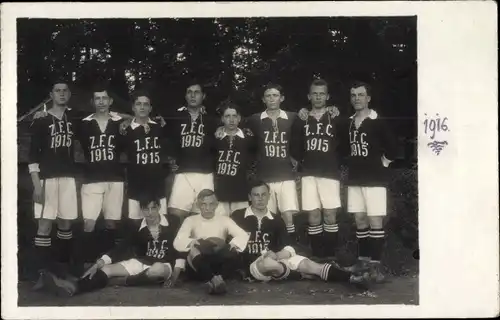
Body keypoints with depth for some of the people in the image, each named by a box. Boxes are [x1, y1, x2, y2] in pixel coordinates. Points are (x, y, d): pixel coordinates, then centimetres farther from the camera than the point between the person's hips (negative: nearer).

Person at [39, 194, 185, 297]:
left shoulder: (173, 223, -10)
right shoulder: (139, 228, -1)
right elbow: (122, 246, -5)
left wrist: (175, 274, -16)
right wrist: (99, 263, -18)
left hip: (165, 267, -4)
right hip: (142, 262, 4)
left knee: (157, 268, -42)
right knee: (107, 269, -17)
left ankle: (127, 281, -18)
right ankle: (74, 286, -41)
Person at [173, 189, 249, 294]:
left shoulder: (224, 220, 8)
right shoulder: (191, 220, 5)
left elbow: (244, 236, -8)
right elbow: (178, 242, -12)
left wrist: (232, 245, -30)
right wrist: (194, 242, -33)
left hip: (219, 265, 1)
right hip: (197, 269, -1)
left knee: (233, 250, -26)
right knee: (194, 247, -32)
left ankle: (216, 279, -40)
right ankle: (213, 280, -46)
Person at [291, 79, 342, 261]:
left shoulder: (335, 119, 5)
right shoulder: (301, 120, 10)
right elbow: (294, 149, 10)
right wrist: (302, 162, 1)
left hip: (330, 174, -2)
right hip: (309, 174, 2)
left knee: (330, 216, -3)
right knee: (313, 217, 2)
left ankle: (330, 256, 5)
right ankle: (317, 256, 8)